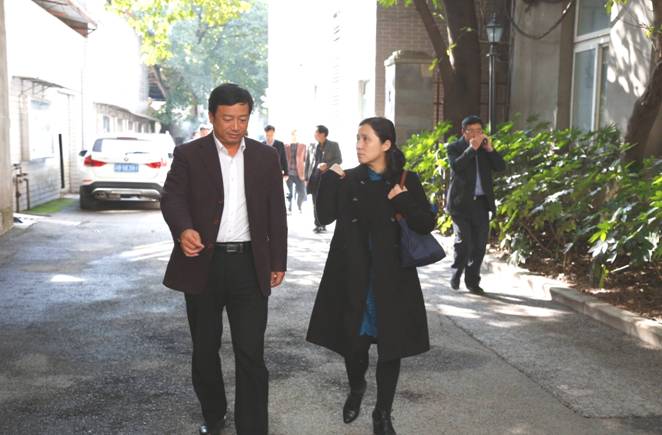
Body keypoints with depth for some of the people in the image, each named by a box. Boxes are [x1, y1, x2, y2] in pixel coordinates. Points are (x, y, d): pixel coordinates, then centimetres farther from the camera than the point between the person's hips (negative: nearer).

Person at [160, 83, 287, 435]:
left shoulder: (266, 157, 7)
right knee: (205, 349, 14)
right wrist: (184, 229, -33)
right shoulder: (188, 155, 1)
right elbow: (172, 197, -12)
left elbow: (276, 213, 9)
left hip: (250, 265, 0)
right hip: (203, 264, 0)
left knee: (251, 354, -1)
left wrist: (278, 262, 7)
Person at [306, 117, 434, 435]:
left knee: (390, 345, 5)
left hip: (391, 278, 0)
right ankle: (356, 388, 41)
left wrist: (403, 202, -17)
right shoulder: (347, 179, 1)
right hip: (352, 276, 1)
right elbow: (324, 217, -6)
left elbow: (427, 225, -4)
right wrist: (329, 179, -14)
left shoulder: (407, 181, -1)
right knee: (354, 340, 9)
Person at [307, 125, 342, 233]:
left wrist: (327, 165, -19)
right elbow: (313, 161, 16)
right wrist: (309, 177, 10)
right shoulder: (315, 146, 14)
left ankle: (322, 224, 1)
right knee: (316, 203, 5)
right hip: (315, 177, 5)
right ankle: (318, 224, 12)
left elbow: (339, 160, -4)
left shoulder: (333, 145, -1)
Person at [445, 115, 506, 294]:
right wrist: (472, 148, -19)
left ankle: (472, 281, 15)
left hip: (481, 202, 4)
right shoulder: (454, 148, 1)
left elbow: (501, 167, 3)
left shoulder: (485, 148, 13)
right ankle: (456, 274, 12)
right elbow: (456, 166, -18)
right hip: (461, 202, -4)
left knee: (479, 244, 4)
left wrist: (490, 149, -8)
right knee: (463, 241, -11)